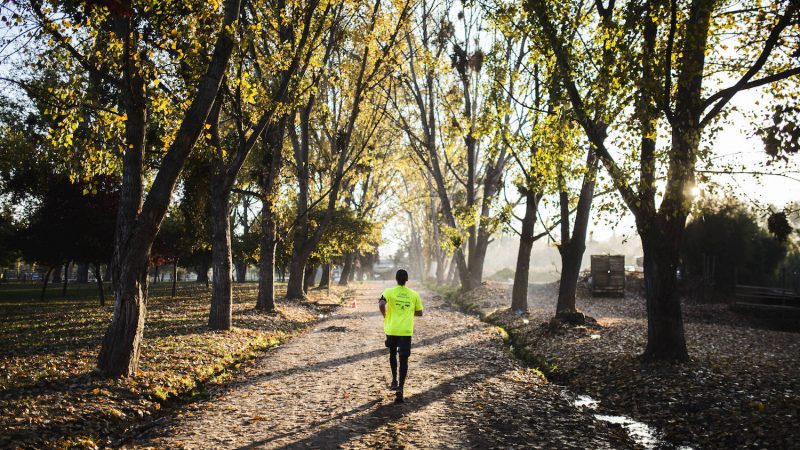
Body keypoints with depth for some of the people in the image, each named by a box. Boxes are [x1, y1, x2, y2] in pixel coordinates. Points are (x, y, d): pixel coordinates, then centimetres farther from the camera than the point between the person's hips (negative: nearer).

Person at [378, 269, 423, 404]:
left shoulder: (389, 292, -4)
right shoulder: (414, 295, 3)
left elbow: (381, 304, -21)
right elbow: (419, 313, 9)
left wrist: (385, 315, -2)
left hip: (391, 329, 0)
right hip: (406, 331, 0)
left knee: (392, 354, 25)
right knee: (404, 360, 0)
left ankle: (394, 380, 26)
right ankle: (400, 388, -10)